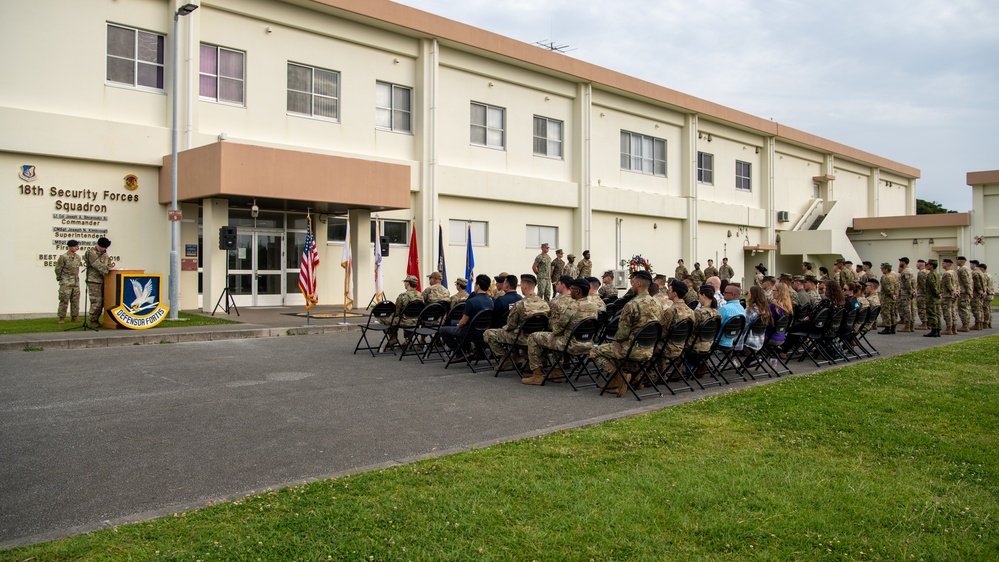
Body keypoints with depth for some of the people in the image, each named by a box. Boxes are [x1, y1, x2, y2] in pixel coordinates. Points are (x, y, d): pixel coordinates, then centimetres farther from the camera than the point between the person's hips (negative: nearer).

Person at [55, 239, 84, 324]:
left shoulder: (78, 257, 9)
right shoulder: (63, 257, -9)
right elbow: (58, 268, -4)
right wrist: (59, 278, 4)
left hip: (76, 282, 6)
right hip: (66, 282, -6)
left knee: (75, 300, 8)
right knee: (64, 301, -5)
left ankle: (74, 317, 16)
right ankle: (61, 318, 0)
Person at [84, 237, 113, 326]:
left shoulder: (105, 253, 16)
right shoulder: (91, 252, -8)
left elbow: (108, 263, 17)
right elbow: (97, 265, -18)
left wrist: (112, 267, -3)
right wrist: (108, 268, -24)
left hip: (103, 280, 8)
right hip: (94, 281, -8)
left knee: (102, 301, 9)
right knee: (96, 302, -9)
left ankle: (97, 319, 18)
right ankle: (93, 321, 1)